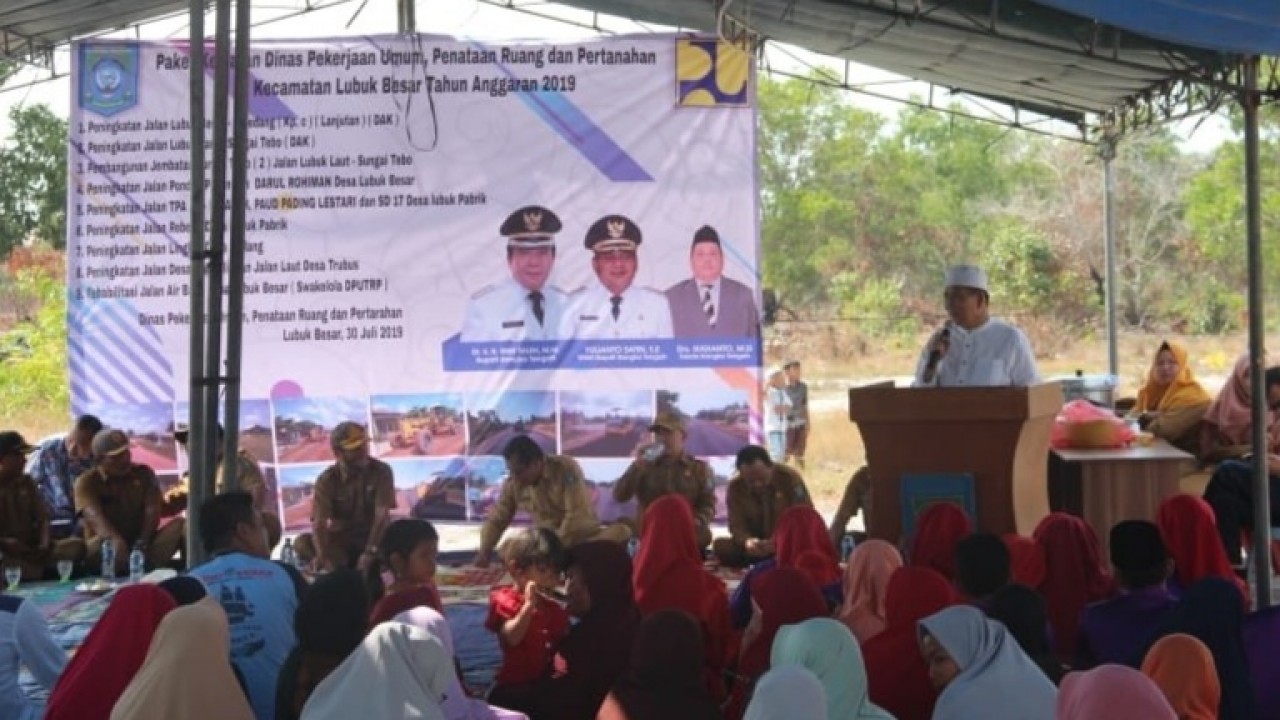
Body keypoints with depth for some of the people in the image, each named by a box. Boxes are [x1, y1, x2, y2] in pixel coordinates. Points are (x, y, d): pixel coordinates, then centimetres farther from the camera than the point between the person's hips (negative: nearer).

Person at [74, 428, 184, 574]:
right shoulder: (87, 482, 1)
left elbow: (152, 511, -2)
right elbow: (94, 515, -18)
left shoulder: (144, 474, 12)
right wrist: (116, 540, -37)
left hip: (143, 548, 3)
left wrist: (142, 543, -21)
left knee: (180, 524, -23)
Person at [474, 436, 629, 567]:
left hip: (584, 539, -4)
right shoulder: (513, 484, -5)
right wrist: (484, 552, -11)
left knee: (621, 531, -31)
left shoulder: (567, 469, -17)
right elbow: (496, 520, 5)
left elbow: (577, 516, -22)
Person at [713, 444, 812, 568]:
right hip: (758, 545, 2)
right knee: (720, 546, -24)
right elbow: (736, 525, -11)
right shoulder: (735, 487, -7)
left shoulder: (790, 478, -13)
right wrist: (747, 541, -35)